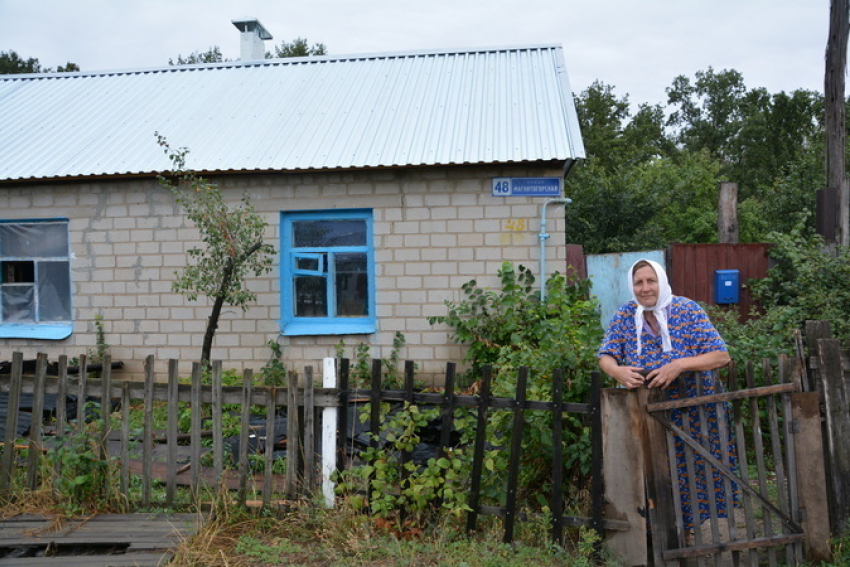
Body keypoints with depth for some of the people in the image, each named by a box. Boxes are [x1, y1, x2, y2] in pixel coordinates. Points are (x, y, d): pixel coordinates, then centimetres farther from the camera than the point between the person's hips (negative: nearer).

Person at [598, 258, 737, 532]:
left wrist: (679, 365, -28)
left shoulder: (687, 310, -9)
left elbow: (722, 356, -13)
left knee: (701, 477, 4)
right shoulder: (625, 315, 0)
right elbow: (605, 356, -3)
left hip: (697, 414, -2)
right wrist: (617, 371, -27)